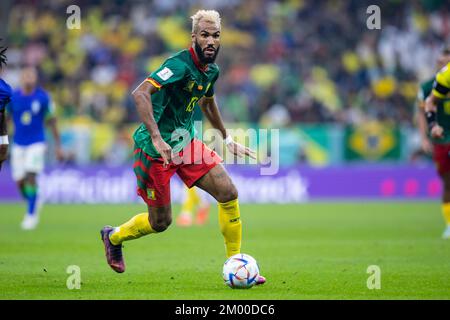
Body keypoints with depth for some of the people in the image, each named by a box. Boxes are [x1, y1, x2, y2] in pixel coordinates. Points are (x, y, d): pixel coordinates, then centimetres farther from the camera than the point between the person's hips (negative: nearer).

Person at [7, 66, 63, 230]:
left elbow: (51, 121, 3)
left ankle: (31, 214, -7)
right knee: (20, 182, 2)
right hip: (18, 144, 2)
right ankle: (33, 203, 32)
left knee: (31, 177, -16)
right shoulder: (12, 98, -2)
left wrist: (58, 145, 4)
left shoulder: (42, 97, -5)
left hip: (36, 143, -2)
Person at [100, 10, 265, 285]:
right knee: (161, 222, 5)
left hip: (186, 143, 7)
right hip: (155, 150, -7)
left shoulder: (212, 70, 4)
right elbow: (140, 94, -34)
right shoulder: (180, 64, -23)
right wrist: (156, 138, -41)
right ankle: (113, 237, 36)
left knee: (229, 193, -7)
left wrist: (227, 139, 31)